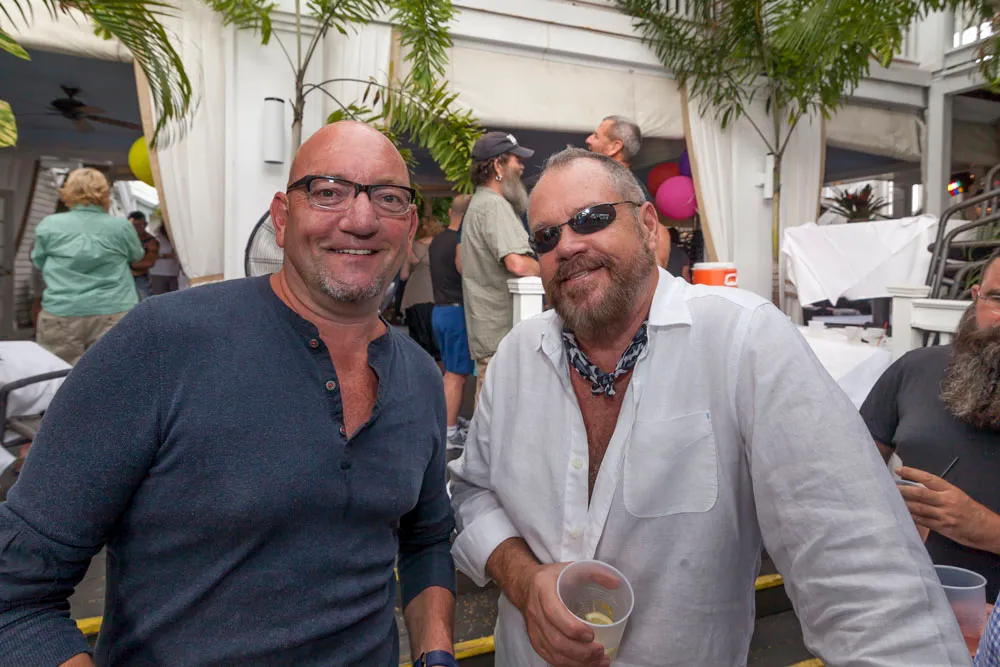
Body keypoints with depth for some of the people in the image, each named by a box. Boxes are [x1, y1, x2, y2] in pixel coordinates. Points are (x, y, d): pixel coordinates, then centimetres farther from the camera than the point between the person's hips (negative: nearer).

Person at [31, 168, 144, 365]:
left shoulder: (49, 225, 0)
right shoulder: (121, 226, -3)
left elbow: (38, 262, 15)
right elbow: (136, 255, 16)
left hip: (60, 315, 1)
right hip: (113, 314, 0)